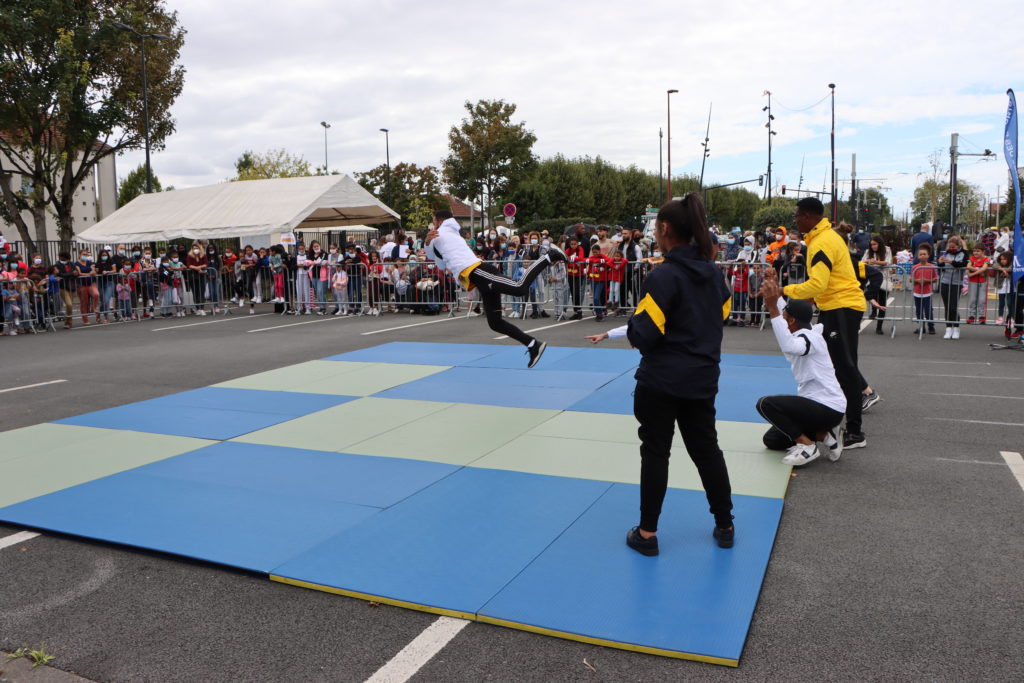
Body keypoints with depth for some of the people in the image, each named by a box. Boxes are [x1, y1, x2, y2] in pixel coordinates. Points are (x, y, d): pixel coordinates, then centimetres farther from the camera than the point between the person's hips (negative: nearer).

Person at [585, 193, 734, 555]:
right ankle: (725, 526, 28)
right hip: (703, 378, 6)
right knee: (707, 450, 17)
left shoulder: (663, 276, -17)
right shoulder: (714, 274, 5)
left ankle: (647, 533, 15)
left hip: (661, 380, -6)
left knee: (655, 453, 5)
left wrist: (622, 329, 3)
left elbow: (643, 334, -20)